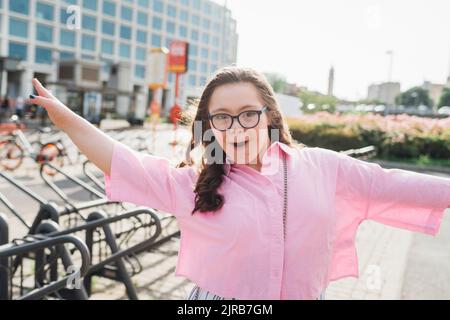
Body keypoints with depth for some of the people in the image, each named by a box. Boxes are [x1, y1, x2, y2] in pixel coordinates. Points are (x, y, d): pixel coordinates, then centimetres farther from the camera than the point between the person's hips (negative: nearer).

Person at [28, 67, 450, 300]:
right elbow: (125, 164, -12)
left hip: (307, 293, 2)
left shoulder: (321, 167, -4)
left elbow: (387, 184, 1)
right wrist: (66, 118, -19)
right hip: (216, 295, -1)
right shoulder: (192, 183, -8)